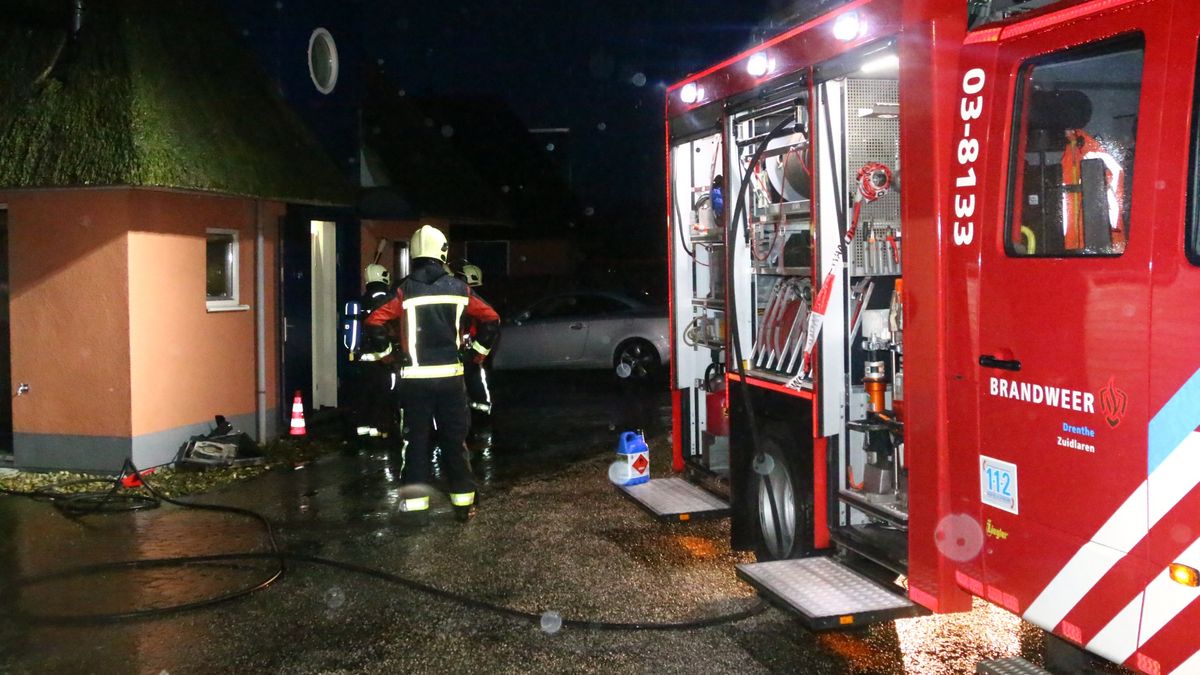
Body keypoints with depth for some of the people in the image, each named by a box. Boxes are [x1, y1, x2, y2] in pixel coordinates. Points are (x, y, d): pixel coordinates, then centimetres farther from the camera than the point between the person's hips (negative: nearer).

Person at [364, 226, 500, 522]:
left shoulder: (405, 290, -4)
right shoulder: (458, 287, 2)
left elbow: (374, 323, -12)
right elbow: (491, 319, 3)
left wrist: (386, 352, 3)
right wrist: (479, 352, 14)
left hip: (415, 377, -1)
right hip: (450, 375, 1)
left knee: (416, 440, 7)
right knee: (455, 440, 10)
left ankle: (415, 505, 9)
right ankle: (463, 502, 15)